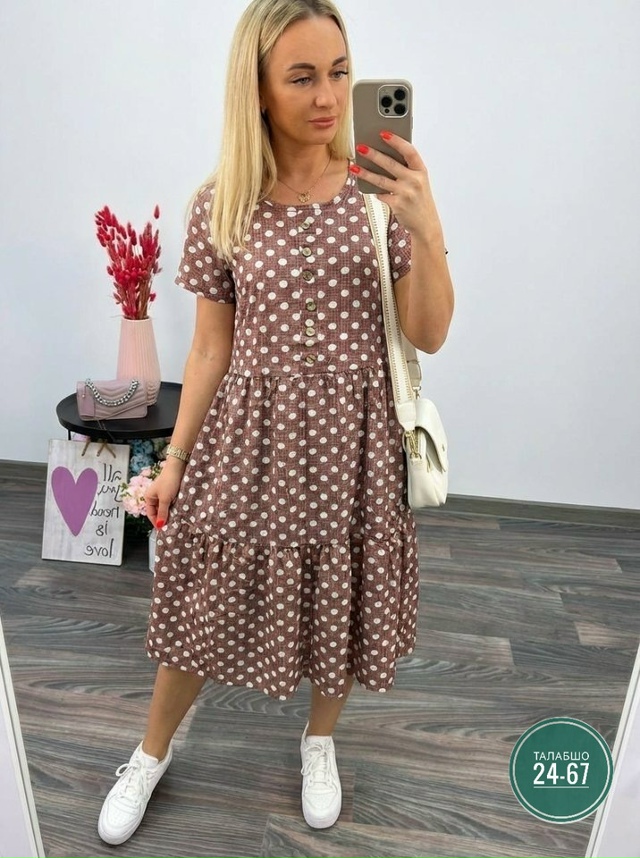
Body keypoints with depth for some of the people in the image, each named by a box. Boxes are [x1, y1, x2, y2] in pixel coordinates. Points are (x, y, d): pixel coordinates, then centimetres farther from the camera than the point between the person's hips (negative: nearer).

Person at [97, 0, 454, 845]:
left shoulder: (380, 190, -2)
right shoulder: (219, 206, -3)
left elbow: (430, 335, -5)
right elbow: (211, 349, 1)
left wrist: (425, 228, -20)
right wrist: (174, 459, 1)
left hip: (351, 437, 1)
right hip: (251, 435, 0)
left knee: (338, 601, 14)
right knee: (207, 599, 12)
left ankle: (320, 742, 46)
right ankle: (151, 754, 42)